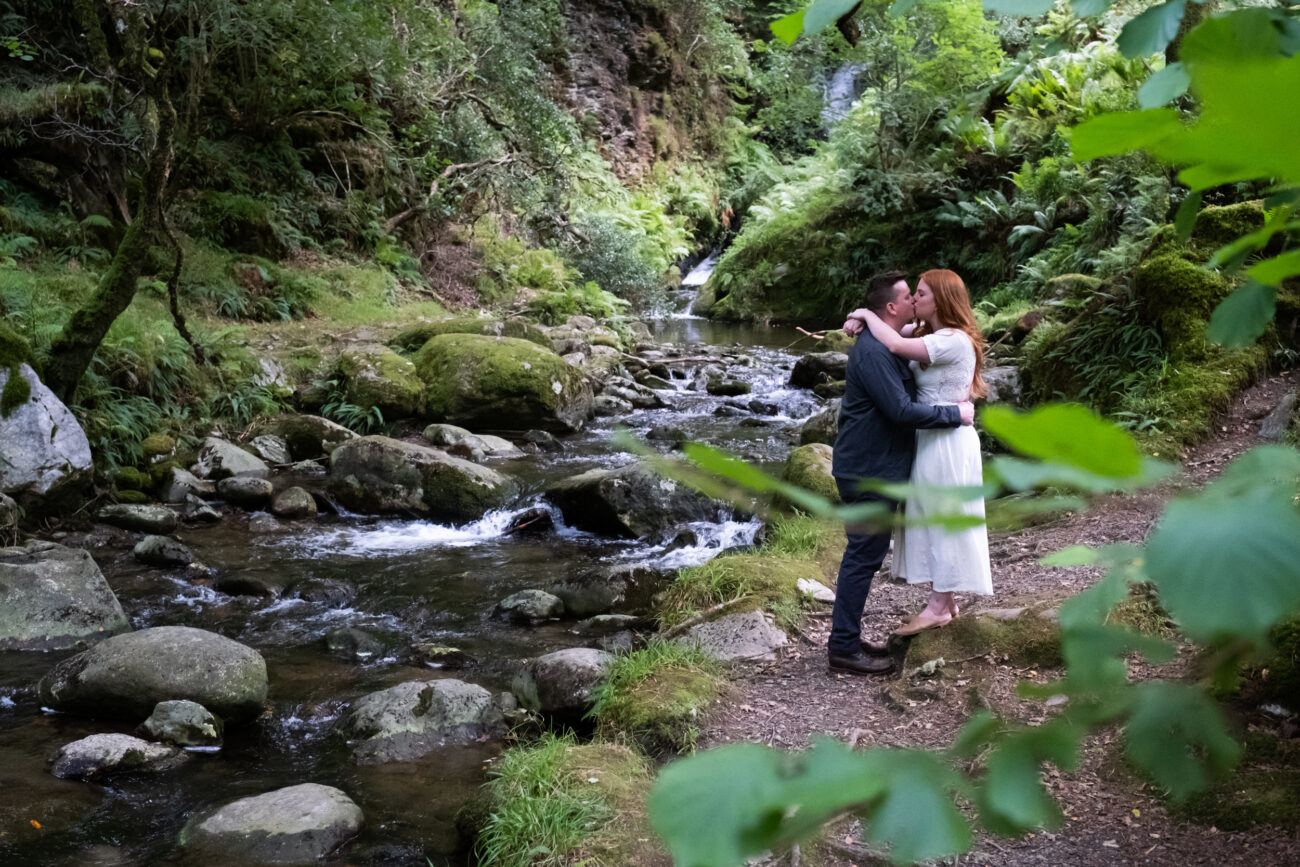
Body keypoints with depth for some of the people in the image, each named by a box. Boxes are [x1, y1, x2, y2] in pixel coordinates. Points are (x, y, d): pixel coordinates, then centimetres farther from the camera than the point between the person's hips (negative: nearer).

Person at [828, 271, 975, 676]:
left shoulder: (884, 346, 15)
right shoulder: (873, 352, -21)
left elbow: (903, 398, 26)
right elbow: (902, 410, -26)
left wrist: (959, 401, 12)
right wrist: (956, 413, -15)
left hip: (876, 466, 11)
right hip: (868, 471, -11)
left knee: (865, 554, 16)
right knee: (863, 556, -5)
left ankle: (847, 637, 25)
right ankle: (843, 649, 3)